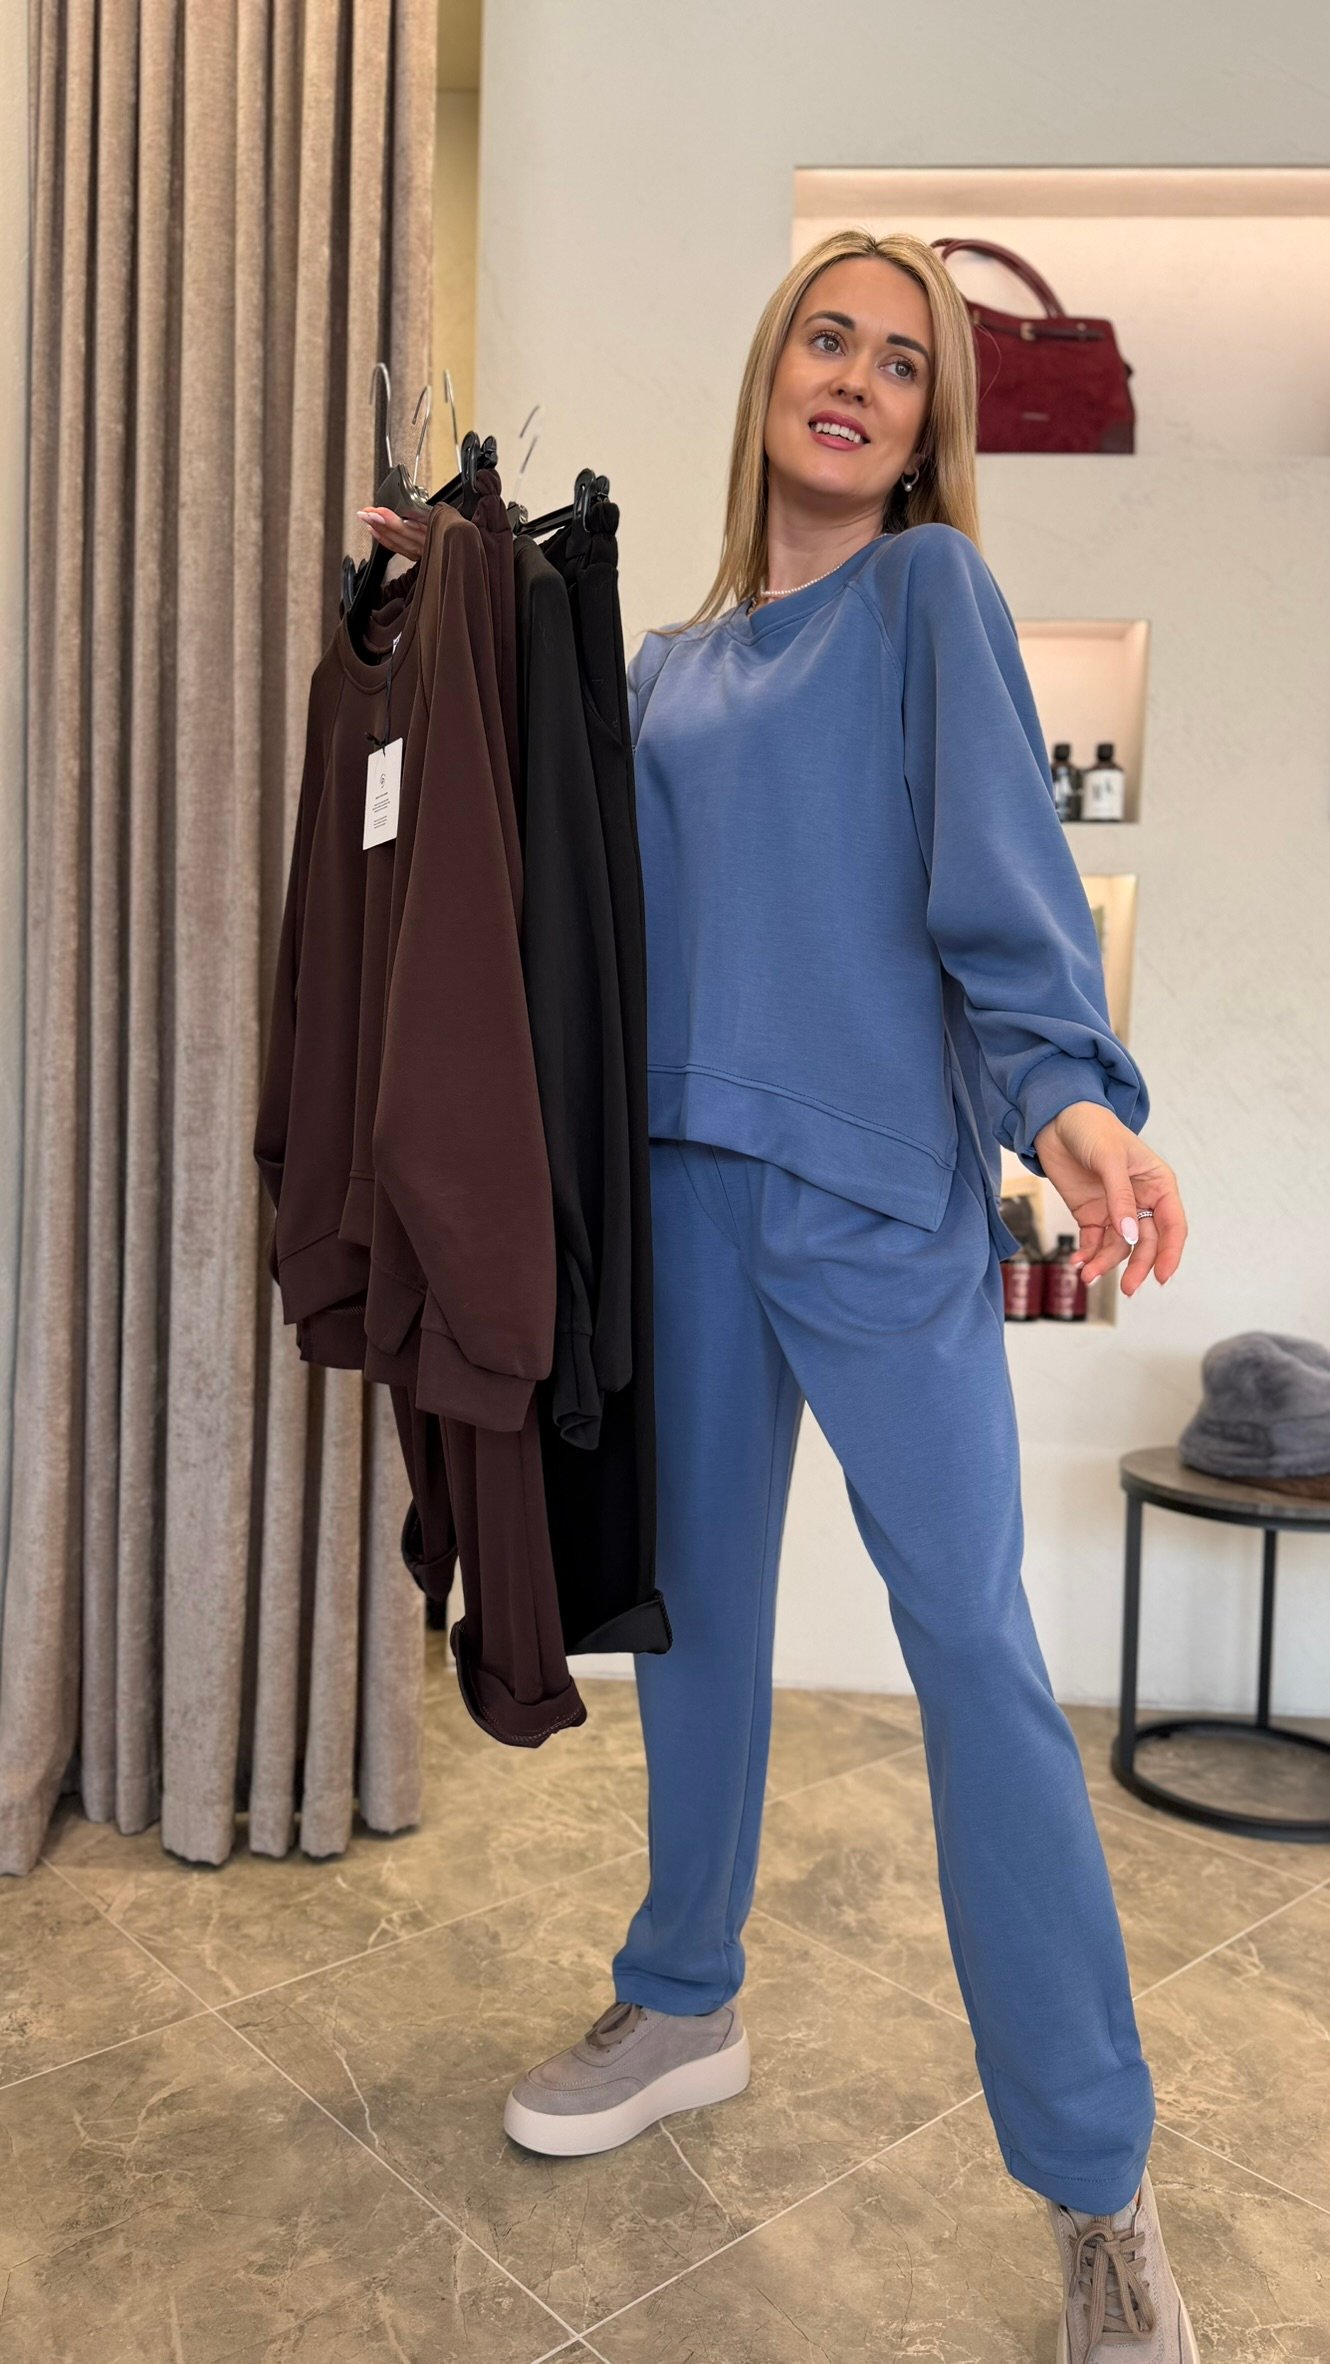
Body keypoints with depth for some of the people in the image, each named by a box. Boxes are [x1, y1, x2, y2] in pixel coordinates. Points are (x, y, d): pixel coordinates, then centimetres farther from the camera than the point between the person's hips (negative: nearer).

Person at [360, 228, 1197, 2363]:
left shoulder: (930, 590, 4)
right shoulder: (670, 666, 17)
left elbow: (1001, 876, -7)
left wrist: (1068, 1097, -24)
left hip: (880, 1186, -5)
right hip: (689, 1175, 5)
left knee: (972, 1644, -6)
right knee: (696, 1603, 14)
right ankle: (683, 2007, 34)